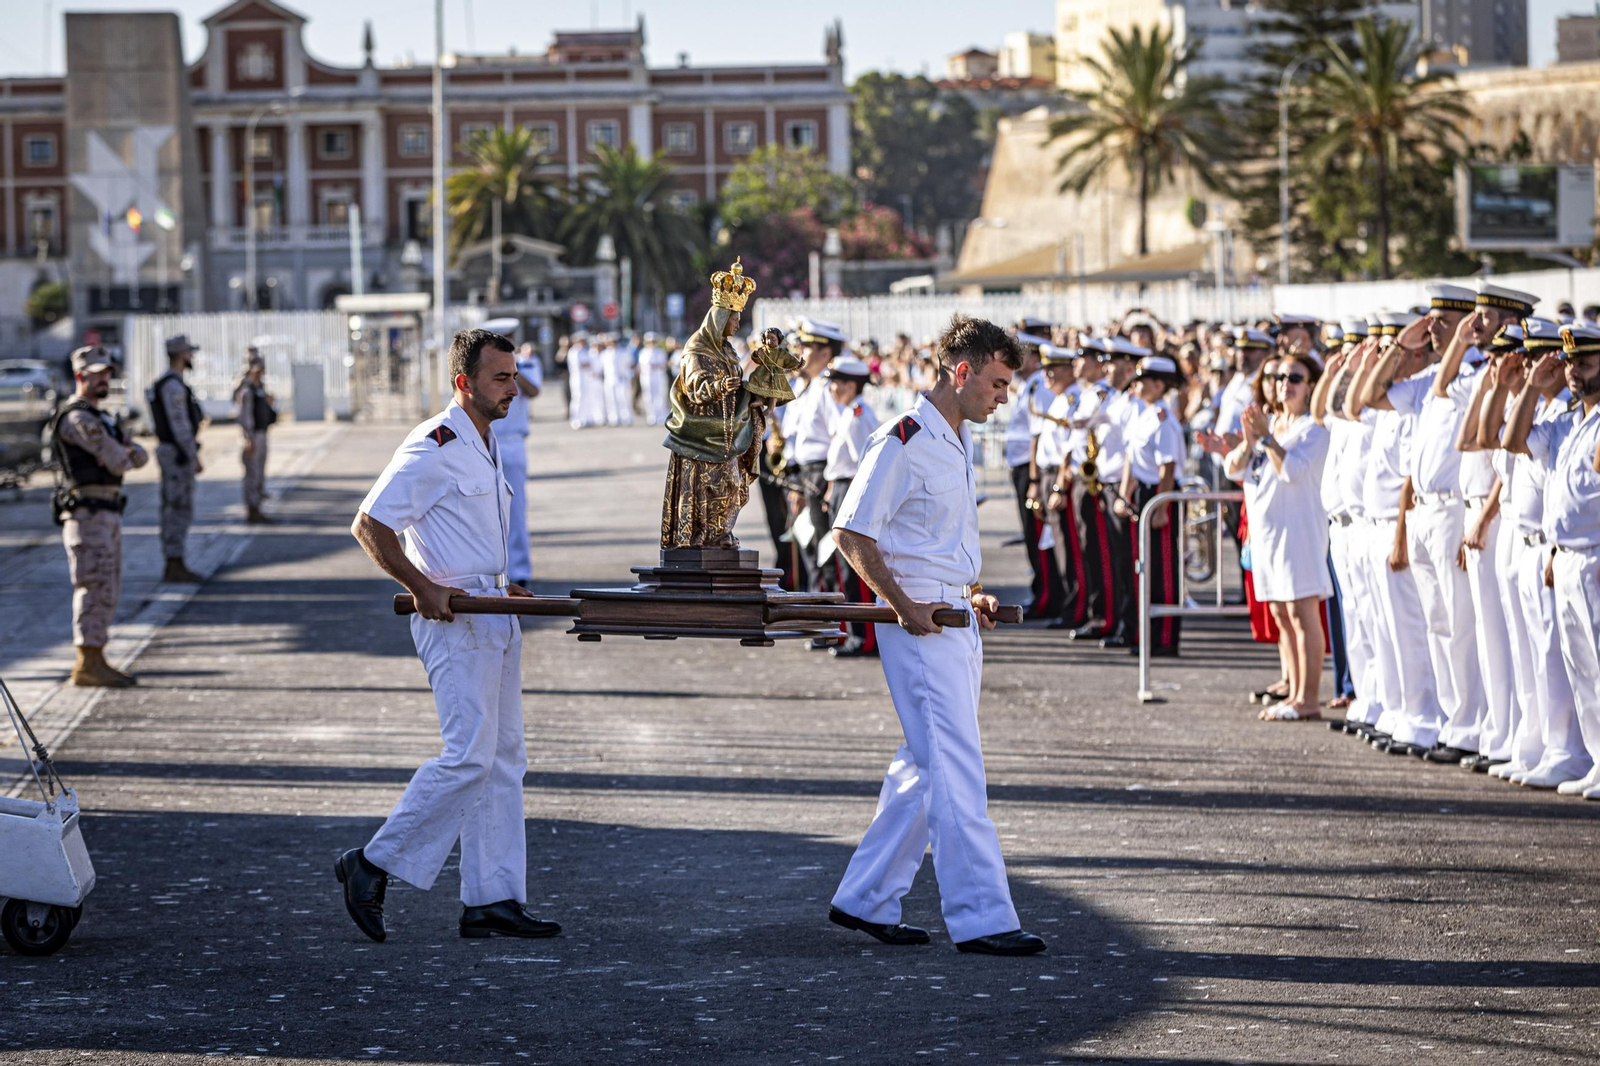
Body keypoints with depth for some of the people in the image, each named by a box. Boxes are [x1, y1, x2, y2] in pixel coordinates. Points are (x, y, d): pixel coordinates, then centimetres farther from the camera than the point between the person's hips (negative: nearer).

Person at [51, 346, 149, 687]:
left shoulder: (99, 419, 20)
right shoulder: (78, 418, -13)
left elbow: (138, 458, 15)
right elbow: (117, 462, -17)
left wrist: (126, 452, -7)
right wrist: (124, 454, 6)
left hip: (106, 516, 10)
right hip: (87, 514, -10)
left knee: (107, 591, 11)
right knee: (96, 589, -10)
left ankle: (94, 662, 16)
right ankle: (88, 666, -9)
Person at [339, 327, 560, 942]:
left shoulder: (484, 446, 16)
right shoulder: (435, 447, -14)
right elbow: (370, 526, -17)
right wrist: (423, 588, -19)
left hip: (492, 616, 10)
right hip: (452, 616, -10)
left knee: (502, 759, 7)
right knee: (469, 756, -13)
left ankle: (492, 901, 9)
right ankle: (372, 866, -2)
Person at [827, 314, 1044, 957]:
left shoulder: (957, 440, 16)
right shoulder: (905, 440, -14)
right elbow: (852, 533, -16)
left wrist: (974, 595, 14)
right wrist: (905, 607, -18)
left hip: (956, 620, 10)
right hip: (919, 624, -10)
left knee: (926, 765, 13)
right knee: (955, 770, -10)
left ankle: (865, 900, 20)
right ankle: (980, 918, -10)